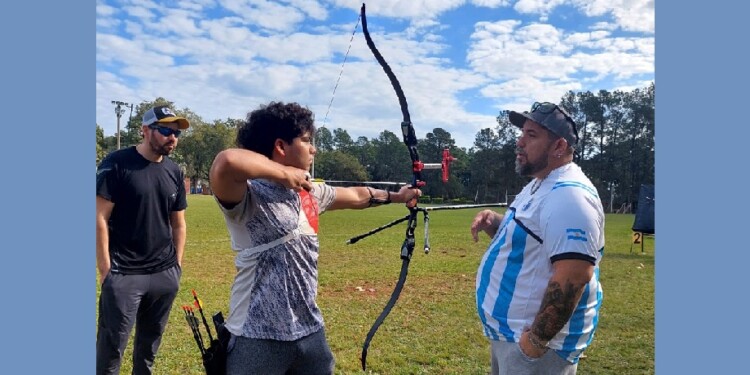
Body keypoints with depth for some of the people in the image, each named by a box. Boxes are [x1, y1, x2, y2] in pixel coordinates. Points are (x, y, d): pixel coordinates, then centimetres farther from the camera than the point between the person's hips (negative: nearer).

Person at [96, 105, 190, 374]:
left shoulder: (175, 172, 7)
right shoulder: (117, 163, -8)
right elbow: (100, 217, -10)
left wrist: (177, 264, 9)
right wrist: (105, 268, -13)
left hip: (164, 274, 5)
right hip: (123, 274, -5)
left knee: (151, 339, 17)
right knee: (112, 343, 2)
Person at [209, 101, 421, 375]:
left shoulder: (311, 192, 6)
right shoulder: (249, 196, -18)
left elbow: (356, 196, 23)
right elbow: (225, 163, -39)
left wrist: (395, 196, 34)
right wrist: (283, 173, -25)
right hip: (257, 339, -7)